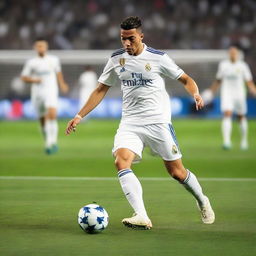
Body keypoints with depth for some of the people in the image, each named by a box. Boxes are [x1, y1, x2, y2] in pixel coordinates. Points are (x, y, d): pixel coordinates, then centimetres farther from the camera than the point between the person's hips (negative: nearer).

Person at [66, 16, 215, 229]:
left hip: (158, 121, -3)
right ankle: (142, 217, -32)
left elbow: (185, 79, 4)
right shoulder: (116, 59, 6)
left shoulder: (158, 57, -4)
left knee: (177, 172, 2)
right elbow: (101, 89, 14)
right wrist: (79, 116, 9)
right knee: (121, 162, -24)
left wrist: (196, 94, -17)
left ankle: (202, 201, 33)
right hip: (130, 122, 3)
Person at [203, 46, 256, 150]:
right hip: (226, 94, 0)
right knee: (227, 115, -19)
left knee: (241, 117, 11)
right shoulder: (223, 65, 6)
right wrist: (211, 92, 16)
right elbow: (218, 81, 16)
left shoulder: (242, 65, 1)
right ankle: (227, 141, -27)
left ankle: (244, 140, 30)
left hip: (239, 94, 0)